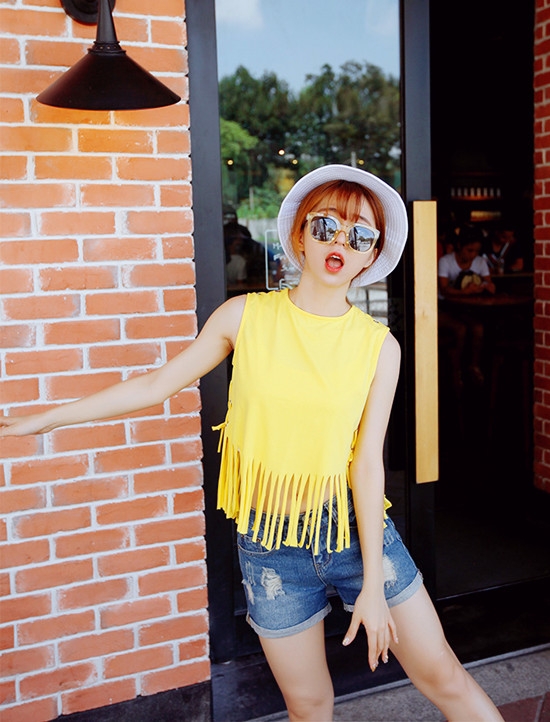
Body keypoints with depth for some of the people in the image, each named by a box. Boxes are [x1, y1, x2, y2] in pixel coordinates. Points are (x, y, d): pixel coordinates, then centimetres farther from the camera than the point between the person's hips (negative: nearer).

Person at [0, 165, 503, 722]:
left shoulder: (379, 345, -6)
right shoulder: (246, 316, -7)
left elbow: (367, 463, -7)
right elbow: (156, 385, 1)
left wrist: (373, 583, -8)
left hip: (355, 528, 0)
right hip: (270, 540, 0)